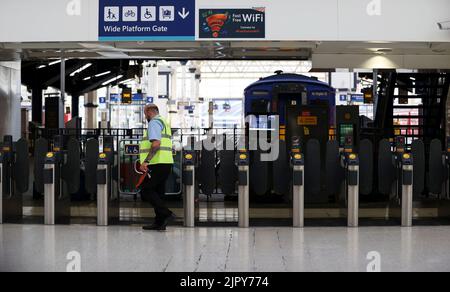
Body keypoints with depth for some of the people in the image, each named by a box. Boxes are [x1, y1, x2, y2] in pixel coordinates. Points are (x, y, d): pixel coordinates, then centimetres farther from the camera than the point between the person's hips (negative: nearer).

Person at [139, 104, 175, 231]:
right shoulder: (164, 123, 25)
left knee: (146, 191, -7)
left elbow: (156, 143, -22)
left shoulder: (154, 122, -7)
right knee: (158, 193, 11)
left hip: (157, 164, -10)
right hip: (167, 163, 10)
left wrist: (146, 161, -24)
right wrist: (148, 161, 26)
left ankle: (166, 214, -17)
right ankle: (159, 223, 11)